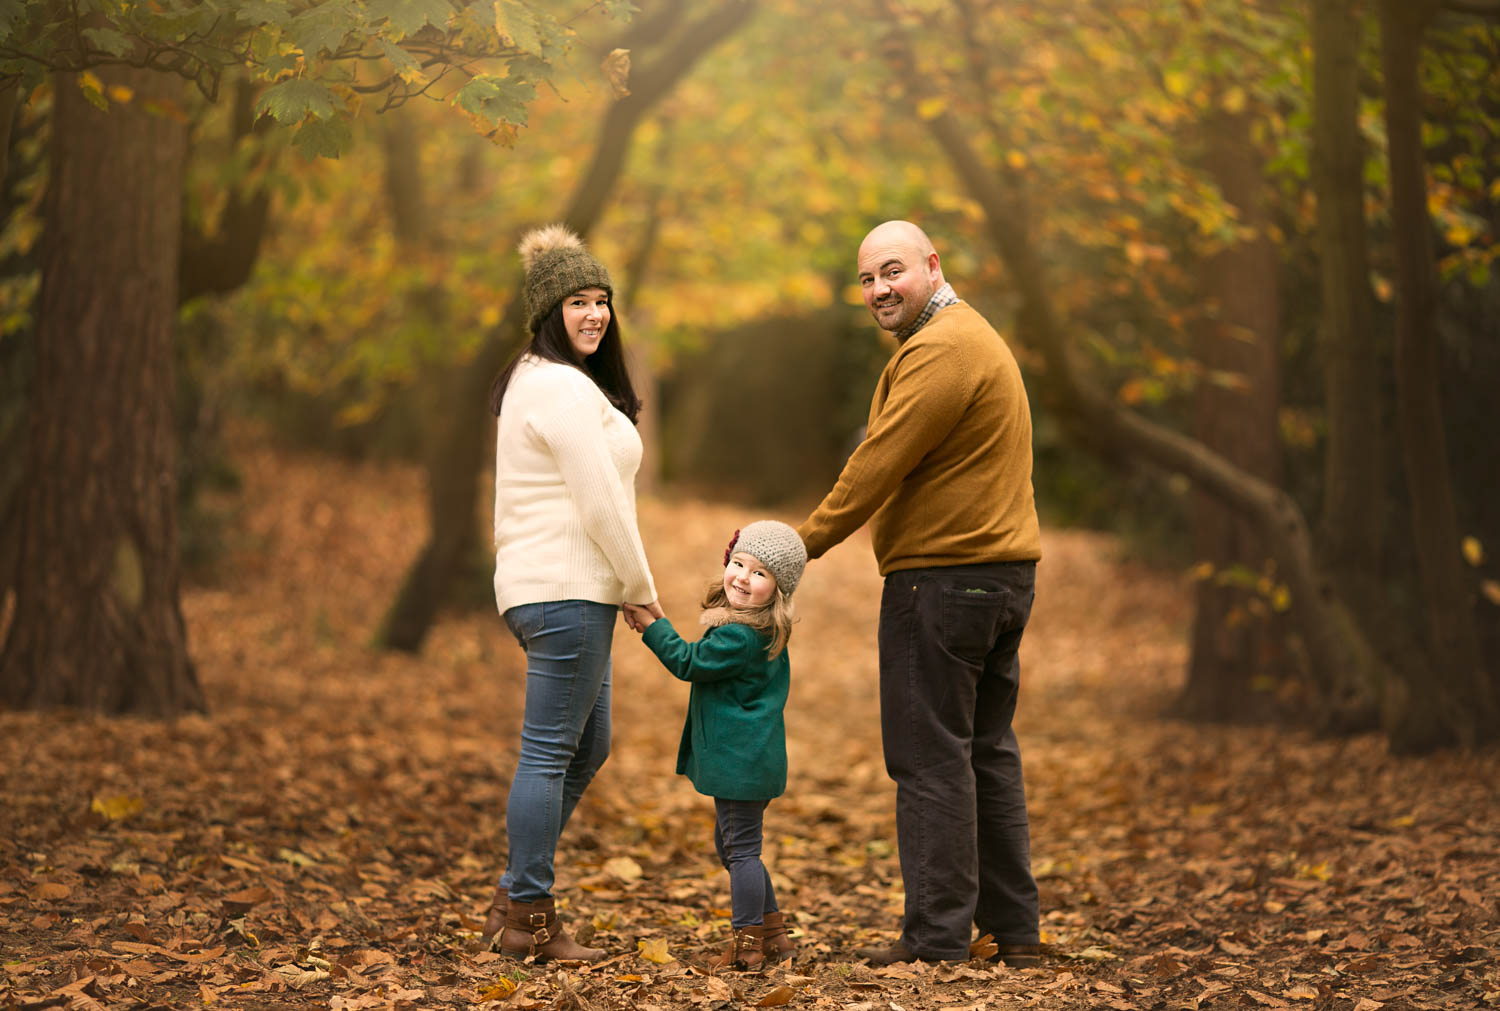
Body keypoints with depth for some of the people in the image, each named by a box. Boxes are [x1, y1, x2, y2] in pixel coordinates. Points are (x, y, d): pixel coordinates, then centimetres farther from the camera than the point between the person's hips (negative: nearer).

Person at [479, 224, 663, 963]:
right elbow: (600, 503, -17)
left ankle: (514, 900, 20)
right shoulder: (565, 388, -14)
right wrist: (642, 589, -7)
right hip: (566, 590, -11)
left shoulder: (532, 382, 18)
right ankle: (527, 921, 1)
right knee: (550, 751, -5)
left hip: (539, 588, 11)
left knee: (587, 747, 16)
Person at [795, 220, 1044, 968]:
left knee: (930, 758, -5)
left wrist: (801, 546, -9)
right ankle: (1013, 929, 18)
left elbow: (879, 465, -17)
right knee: (987, 752, 14)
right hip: (1004, 570, 11)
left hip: (943, 576, -10)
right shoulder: (976, 337, 20)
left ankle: (937, 936, -1)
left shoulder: (938, 352, -15)